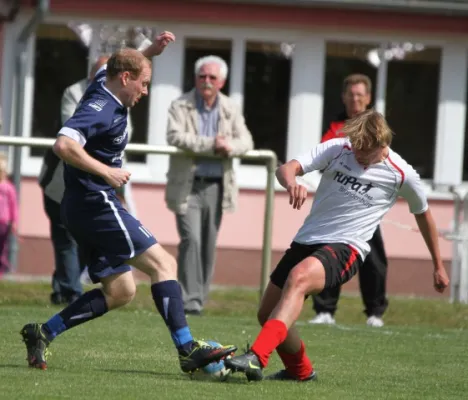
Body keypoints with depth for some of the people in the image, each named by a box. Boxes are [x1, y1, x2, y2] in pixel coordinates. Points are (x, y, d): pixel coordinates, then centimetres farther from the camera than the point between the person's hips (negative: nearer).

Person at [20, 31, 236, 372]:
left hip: (84, 208, 11)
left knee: (119, 291, 11)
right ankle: (188, 350, -18)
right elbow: (64, 144, -32)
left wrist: (151, 51, 21)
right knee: (163, 264, -12)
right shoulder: (101, 110, -18)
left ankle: (42, 333, 9)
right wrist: (106, 172, -28)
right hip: (97, 204, -11)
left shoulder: (103, 85, 12)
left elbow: (111, 65, 37)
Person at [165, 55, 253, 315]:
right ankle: (190, 299, -17)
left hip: (216, 186, 4)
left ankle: (200, 297, 16)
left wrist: (230, 146, -21)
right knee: (191, 240, -16)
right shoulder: (181, 106, -3)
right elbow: (175, 136, -19)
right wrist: (211, 143, -24)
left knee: (209, 245, 7)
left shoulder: (230, 110, 10)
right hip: (188, 186, -4)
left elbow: (246, 140, 3)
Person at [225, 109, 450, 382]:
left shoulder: (402, 175, -4)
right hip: (307, 241, 5)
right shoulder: (337, 149, -1)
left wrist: (438, 265, 23)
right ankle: (300, 371, 39)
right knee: (268, 314, 9)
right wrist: (292, 183, -39)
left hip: (345, 248, -5)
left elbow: (423, 213, 15)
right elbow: (287, 168, -12)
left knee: (299, 276, -36)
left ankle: (257, 358, -49)